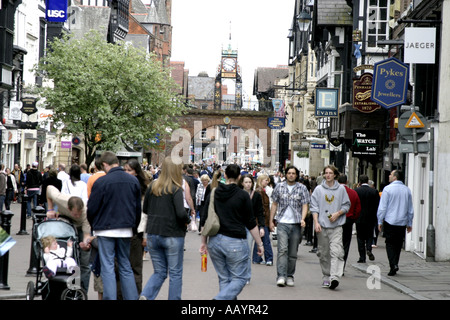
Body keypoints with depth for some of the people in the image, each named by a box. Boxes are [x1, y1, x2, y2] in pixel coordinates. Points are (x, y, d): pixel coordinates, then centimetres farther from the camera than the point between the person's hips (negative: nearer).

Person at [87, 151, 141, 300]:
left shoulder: (101, 182, -11)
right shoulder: (133, 181, 3)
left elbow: (92, 208, -6)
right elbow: (138, 208, 10)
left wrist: (93, 226, 12)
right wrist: (134, 228, 21)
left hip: (106, 230, -4)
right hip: (126, 230, 4)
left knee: (107, 268, 0)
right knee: (126, 267, 13)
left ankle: (110, 297, -3)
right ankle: (131, 297, 12)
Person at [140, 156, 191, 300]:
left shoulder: (152, 186, 2)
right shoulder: (176, 190, -13)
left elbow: (145, 209, 11)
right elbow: (181, 213, -21)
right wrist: (187, 220, -1)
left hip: (153, 235, 5)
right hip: (172, 235, -5)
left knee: (159, 272, 14)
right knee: (175, 273, 9)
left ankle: (145, 295, -7)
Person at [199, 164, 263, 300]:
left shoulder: (213, 193, 5)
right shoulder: (243, 195, -5)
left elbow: (204, 221, 7)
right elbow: (251, 223, -3)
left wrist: (204, 242, 17)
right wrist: (260, 244, 4)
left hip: (215, 241, 5)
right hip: (235, 242, -4)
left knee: (224, 279, 13)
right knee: (239, 278, 3)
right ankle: (219, 299, -20)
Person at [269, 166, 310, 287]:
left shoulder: (302, 188, 6)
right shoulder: (279, 186, 8)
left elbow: (305, 205, 2)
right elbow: (274, 204, 14)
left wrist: (302, 219, -14)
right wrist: (271, 220, 10)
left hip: (296, 224, 1)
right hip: (282, 223, -1)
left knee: (293, 253, 5)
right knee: (282, 249, -14)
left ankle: (290, 276, 15)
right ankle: (281, 276, -18)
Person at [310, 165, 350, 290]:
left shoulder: (341, 189, 6)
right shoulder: (318, 189, 8)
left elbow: (346, 205, 10)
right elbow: (314, 207, 5)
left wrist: (338, 214, -7)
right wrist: (316, 222, -6)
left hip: (336, 226, -2)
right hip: (322, 226, 2)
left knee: (336, 252, -16)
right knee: (323, 253, 7)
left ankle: (334, 277, -24)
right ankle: (326, 277, 18)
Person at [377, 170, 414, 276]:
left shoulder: (388, 189, -8)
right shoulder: (407, 190, 6)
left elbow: (382, 207, -9)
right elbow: (410, 209, 11)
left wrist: (380, 221, -1)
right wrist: (409, 223, 19)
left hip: (390, 221, -4)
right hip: (402, 222, 4)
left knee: (390, 243, 1)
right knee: (398, 244, 13)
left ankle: (393, 265, -14)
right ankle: (395, 264, 16)